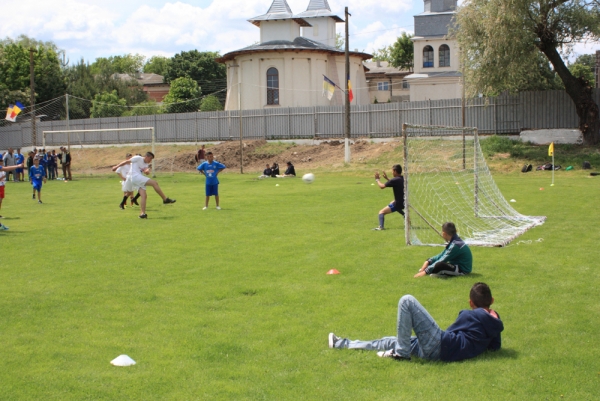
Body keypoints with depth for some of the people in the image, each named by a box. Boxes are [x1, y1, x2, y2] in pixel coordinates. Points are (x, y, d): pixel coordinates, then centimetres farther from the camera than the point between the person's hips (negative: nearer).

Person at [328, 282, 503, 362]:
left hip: (438, 345, -9)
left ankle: (401, 352, -8)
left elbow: (449, 332, 5)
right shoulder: (494, 325, 13)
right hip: (439, 352, 9)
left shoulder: (471, 315, -4)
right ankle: (343, 344, 27)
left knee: (407, 301, -11)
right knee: (391, 341, 19)